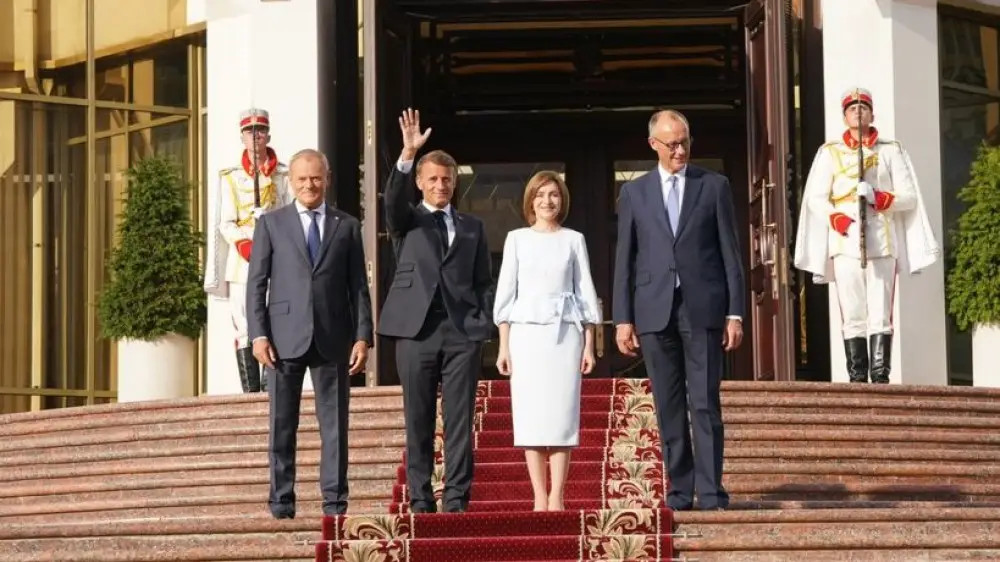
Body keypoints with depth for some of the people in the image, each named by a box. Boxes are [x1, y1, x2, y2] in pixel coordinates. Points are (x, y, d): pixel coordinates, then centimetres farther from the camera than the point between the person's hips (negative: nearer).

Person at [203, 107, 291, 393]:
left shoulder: (284, 176, 9)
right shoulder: (230, 177, 12)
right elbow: (225, 224, 6)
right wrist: (244, 244, -13)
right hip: (241, 260, 1)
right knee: (244, 327, -3)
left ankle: (271, 387, -12)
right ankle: (250, 391, -3)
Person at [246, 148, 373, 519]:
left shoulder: (347, 226, 10)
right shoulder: (271, 224, 8)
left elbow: (358, 286, 7)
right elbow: (257, 283, 5)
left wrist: (362, 336, -2)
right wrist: (258, 334, -5)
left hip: (333, 338, 1)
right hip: (285, 337, -1)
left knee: (335, 425, 2)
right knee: (282, 426, 3)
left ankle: (335, 504, 6)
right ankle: (281, 503, 8)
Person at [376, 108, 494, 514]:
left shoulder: (472, 227, 18)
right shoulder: (407, 221, 13)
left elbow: (484, 281, 15)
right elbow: (394, 197, -10)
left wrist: (483, 324, 1)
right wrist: (408, 154, -25)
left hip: (464, 331, 1)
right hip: (417, 328, -1)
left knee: (460, 419, -3)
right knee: (418, 420, 1)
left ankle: (456, 499, -2)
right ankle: (420, 500, 5)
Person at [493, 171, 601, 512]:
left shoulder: (574, 240, 9)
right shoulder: (517, 239, 8)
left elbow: (586, 292, 9)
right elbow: (506, 292, 7)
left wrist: (589, 344, 3)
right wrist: (503, 345, 0)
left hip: (565, 331, 0)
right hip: (526, 331, 0)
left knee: (562, 412, -5)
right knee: (529, 415, -3)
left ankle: (557, 497, -4)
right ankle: (539, 498, 0)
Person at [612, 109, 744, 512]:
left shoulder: (714, 186, 8)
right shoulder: (634, 193, 11)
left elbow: (730, 253, 5)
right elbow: (624, 260, 10)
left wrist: (734, 313, -1)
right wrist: (623, 319, 3)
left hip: (703, 309, -2)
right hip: (655, 311, 2)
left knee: (705, 404, -5)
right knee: (669, 407, 3)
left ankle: (711, 493, -4)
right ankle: (679, 491, 7)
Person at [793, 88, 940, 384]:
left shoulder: (891, 151, 15)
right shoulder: (830, 152, 15)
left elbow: (909, 197, 8)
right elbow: (816, 198, 7)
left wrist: (879, 198, -11)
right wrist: (836, 218, -11)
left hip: (882, 242, 0)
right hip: (845, 242, 0)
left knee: (881, 313, -6)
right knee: (853, 314, -4)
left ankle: (880, 376, -6)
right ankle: (857, 377, -2)